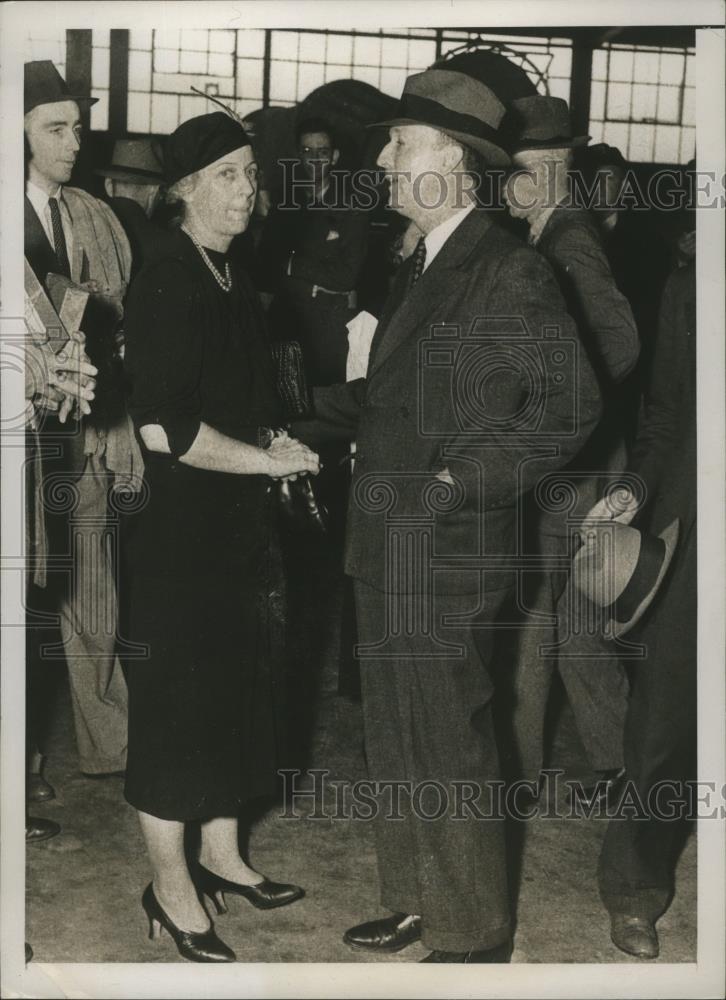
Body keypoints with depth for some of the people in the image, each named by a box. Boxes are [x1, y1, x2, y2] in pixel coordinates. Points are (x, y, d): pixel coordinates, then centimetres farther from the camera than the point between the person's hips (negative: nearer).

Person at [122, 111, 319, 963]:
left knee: (234, 691, 15)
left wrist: (273, 446, 4)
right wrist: (268, 459, -13)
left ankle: (221, 857, 31)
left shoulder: (232, 282, 11)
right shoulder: (164, 287, -16)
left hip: (234, 527, 9)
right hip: (178, 532, -9)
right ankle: (171, 889, 16)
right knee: (175, 699, 2)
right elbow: (164, 430, -22)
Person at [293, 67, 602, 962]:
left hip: (450, 553, -9)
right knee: (393, 739, 18)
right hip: (388, 548, 9)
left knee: (447, 748, 2)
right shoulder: (417, 270, 14)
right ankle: (417, 900, 35)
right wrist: (297, 426, 13)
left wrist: (469, 481, -20)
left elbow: (572, 403, -18)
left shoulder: (512, 274, -14)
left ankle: (475, 937, 20)